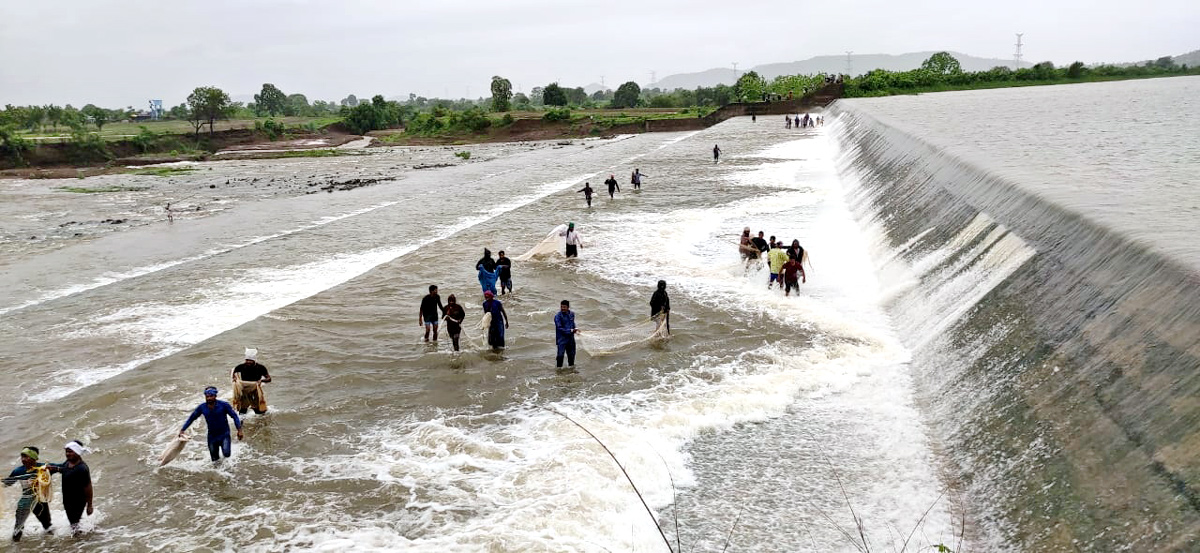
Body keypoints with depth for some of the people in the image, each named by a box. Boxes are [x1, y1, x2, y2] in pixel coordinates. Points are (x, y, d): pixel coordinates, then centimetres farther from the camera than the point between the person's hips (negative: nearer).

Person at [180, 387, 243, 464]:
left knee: (226, 454, -22)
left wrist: (239, 430, -16)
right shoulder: (202, 407, -7)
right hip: (212, 436, 3)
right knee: (215, 460, 9)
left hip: (224, 434, -3)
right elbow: (191, 418, 6)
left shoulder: (224, 405, -15)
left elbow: (234, 416, -8)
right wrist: (182, 430, 3)